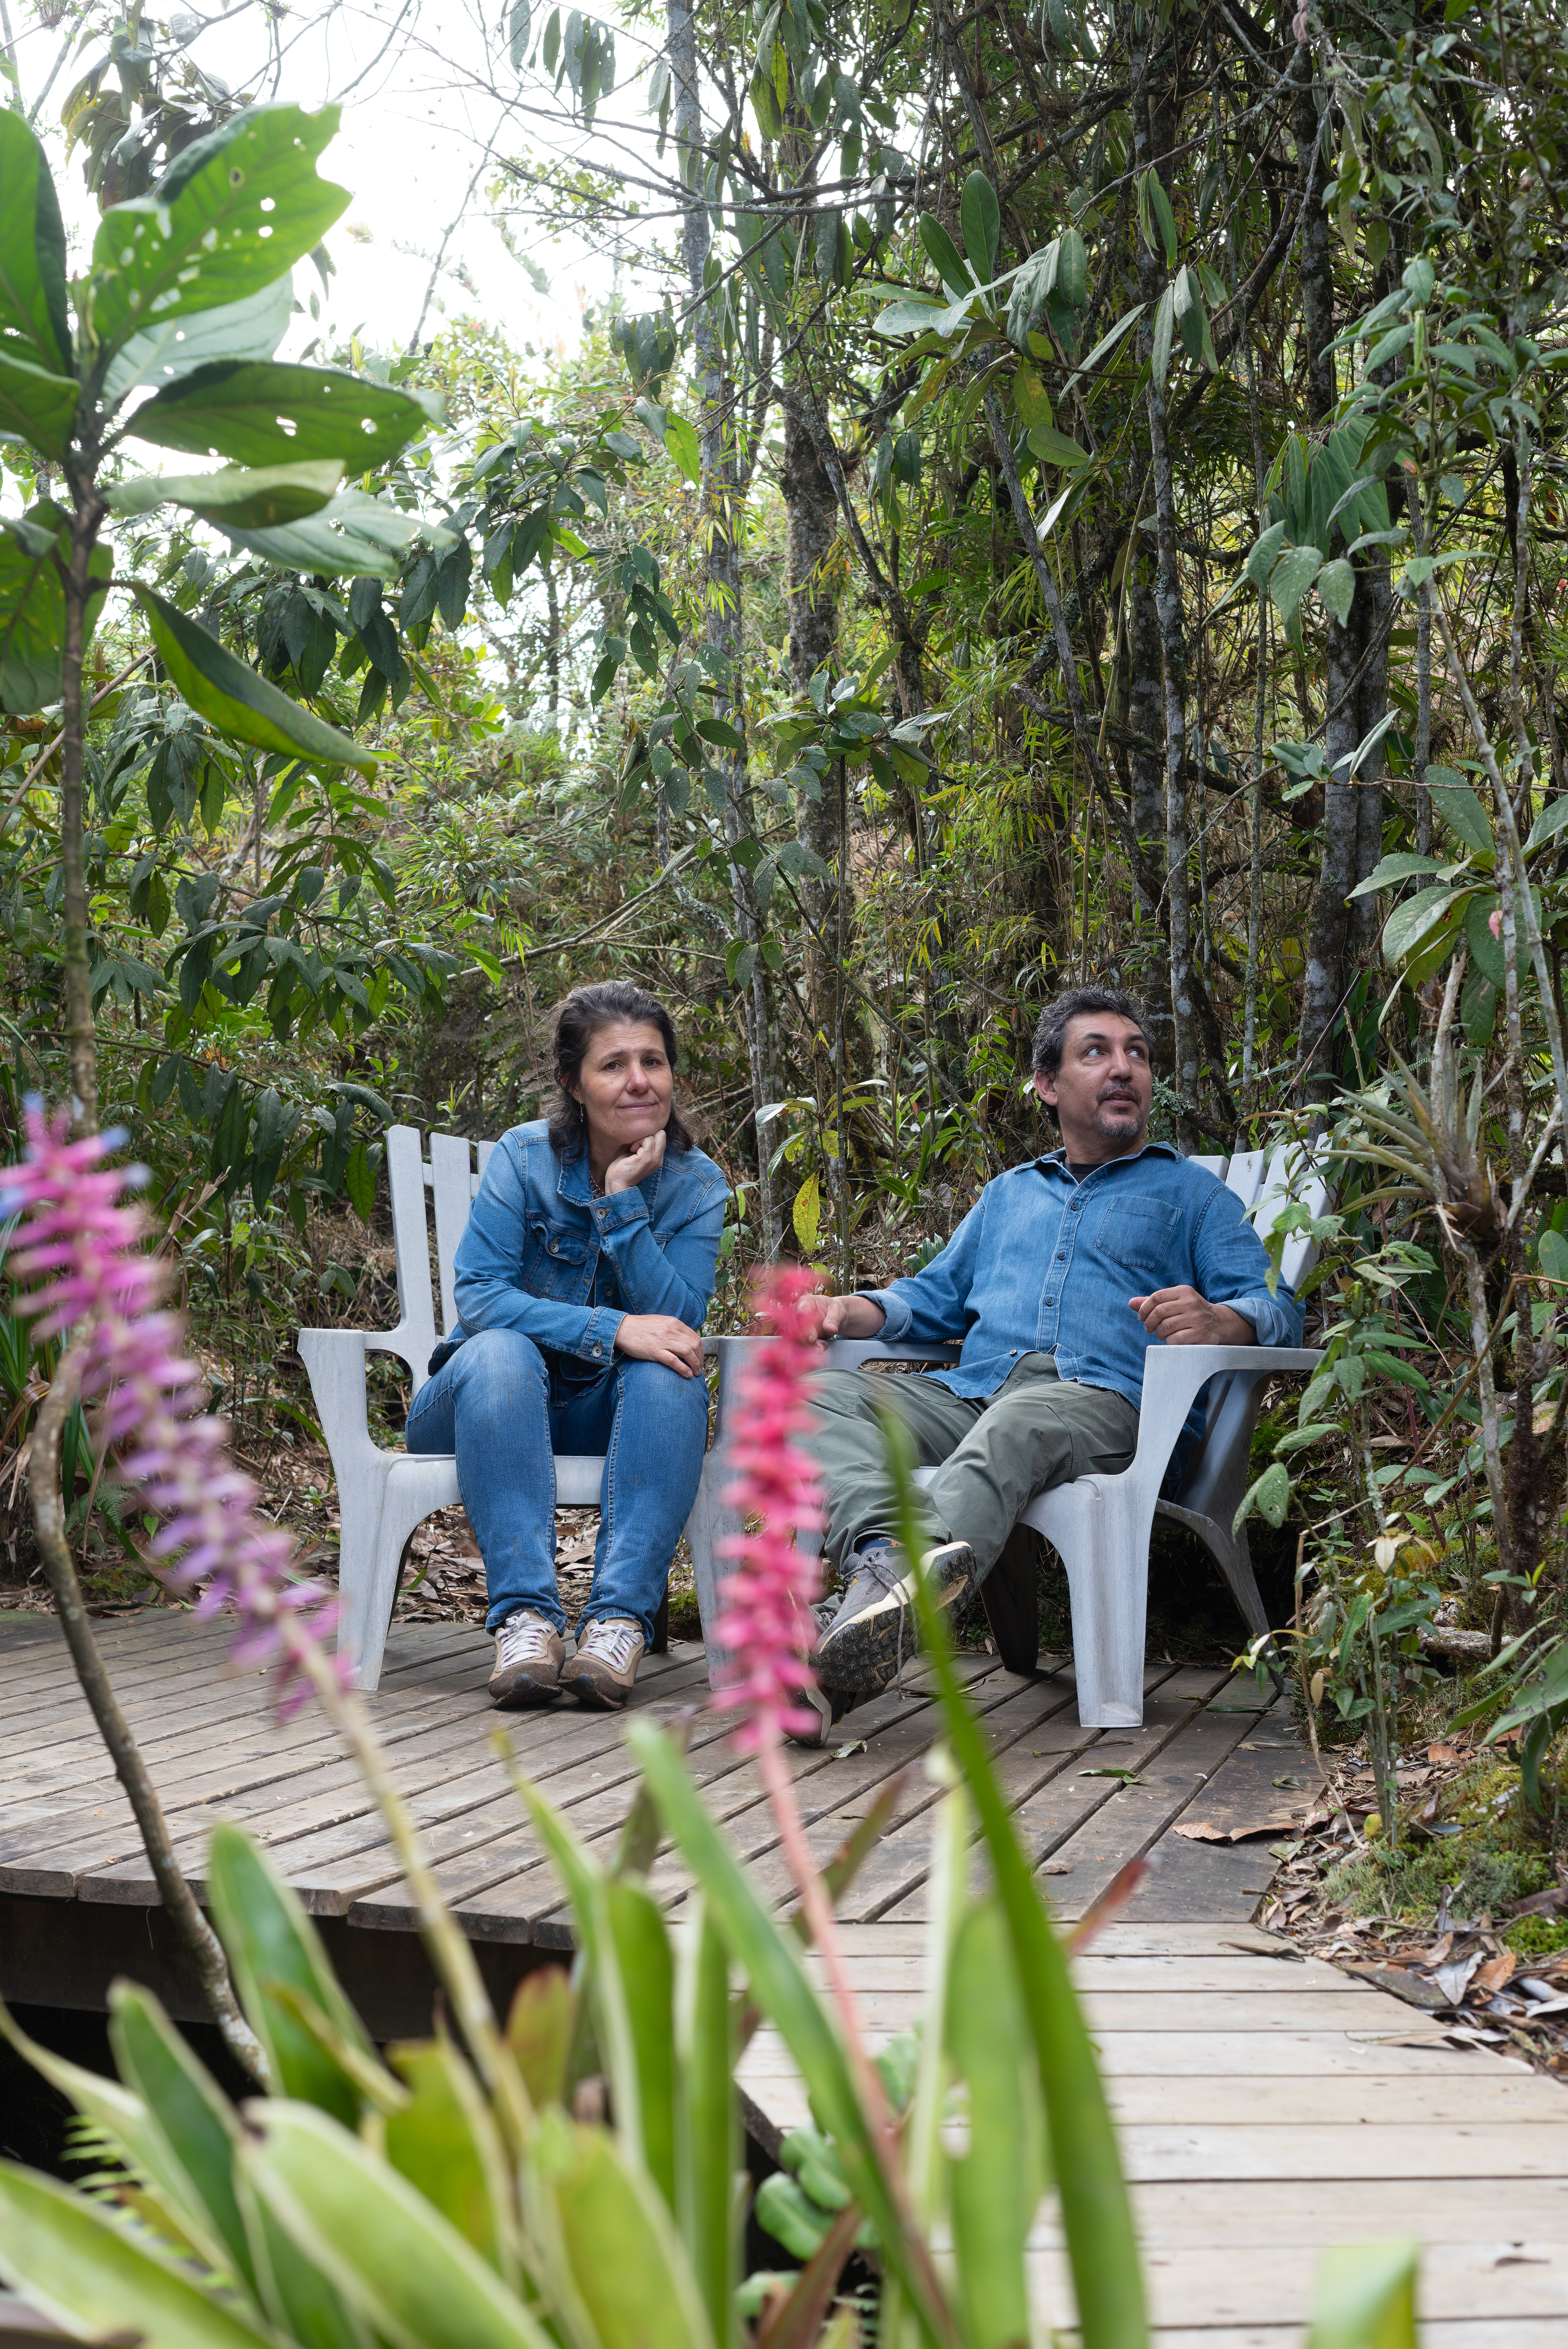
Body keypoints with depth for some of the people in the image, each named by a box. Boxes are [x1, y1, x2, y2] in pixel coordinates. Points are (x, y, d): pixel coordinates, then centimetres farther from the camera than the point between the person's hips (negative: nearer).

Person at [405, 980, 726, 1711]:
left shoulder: (696, 1184, -2)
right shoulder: (525, 1157, -8)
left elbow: (678, 1322, -14)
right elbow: (478, 1296, -19)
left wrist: (623, 1201, -22)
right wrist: (612, 1329, -30)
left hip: (612, 1415, 2)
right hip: (493, 1405, -2)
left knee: (670, 1371, -31)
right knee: (497, 1353, -35)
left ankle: (619, 1618, -41)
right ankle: (524, 1614, -44)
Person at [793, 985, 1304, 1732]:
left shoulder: (1192, 1192, 22)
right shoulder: (1008, 1194, 37)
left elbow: (1275, 1308, 8)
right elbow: (936, 1296, 37)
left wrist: (1216, 1322, -17)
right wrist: (848, 1311, 14)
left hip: (1105, 1402, -5)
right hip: (968, 1392, 5)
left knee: (1018, 1425, -41)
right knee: (825, 1396, -24)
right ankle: (883, 1555, -53)